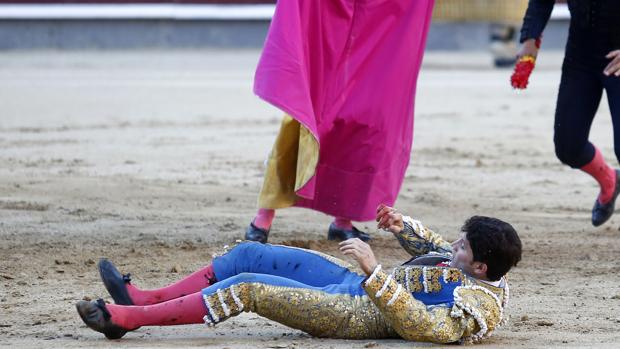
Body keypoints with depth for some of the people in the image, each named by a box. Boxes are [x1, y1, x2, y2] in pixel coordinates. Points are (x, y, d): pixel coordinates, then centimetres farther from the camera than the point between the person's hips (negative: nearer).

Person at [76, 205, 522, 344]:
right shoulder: (472, 265, 4)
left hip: (354, 314, -10)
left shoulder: (476, 307, -24)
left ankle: (128, 318, -9)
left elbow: (414, 322, -35)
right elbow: (436, 250, 24)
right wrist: (402, 226, 6)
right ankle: (144, 298, 16)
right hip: (356, 286, 10)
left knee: (246, 286, -17)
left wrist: (373, 268, -38)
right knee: (250, 254, 9)